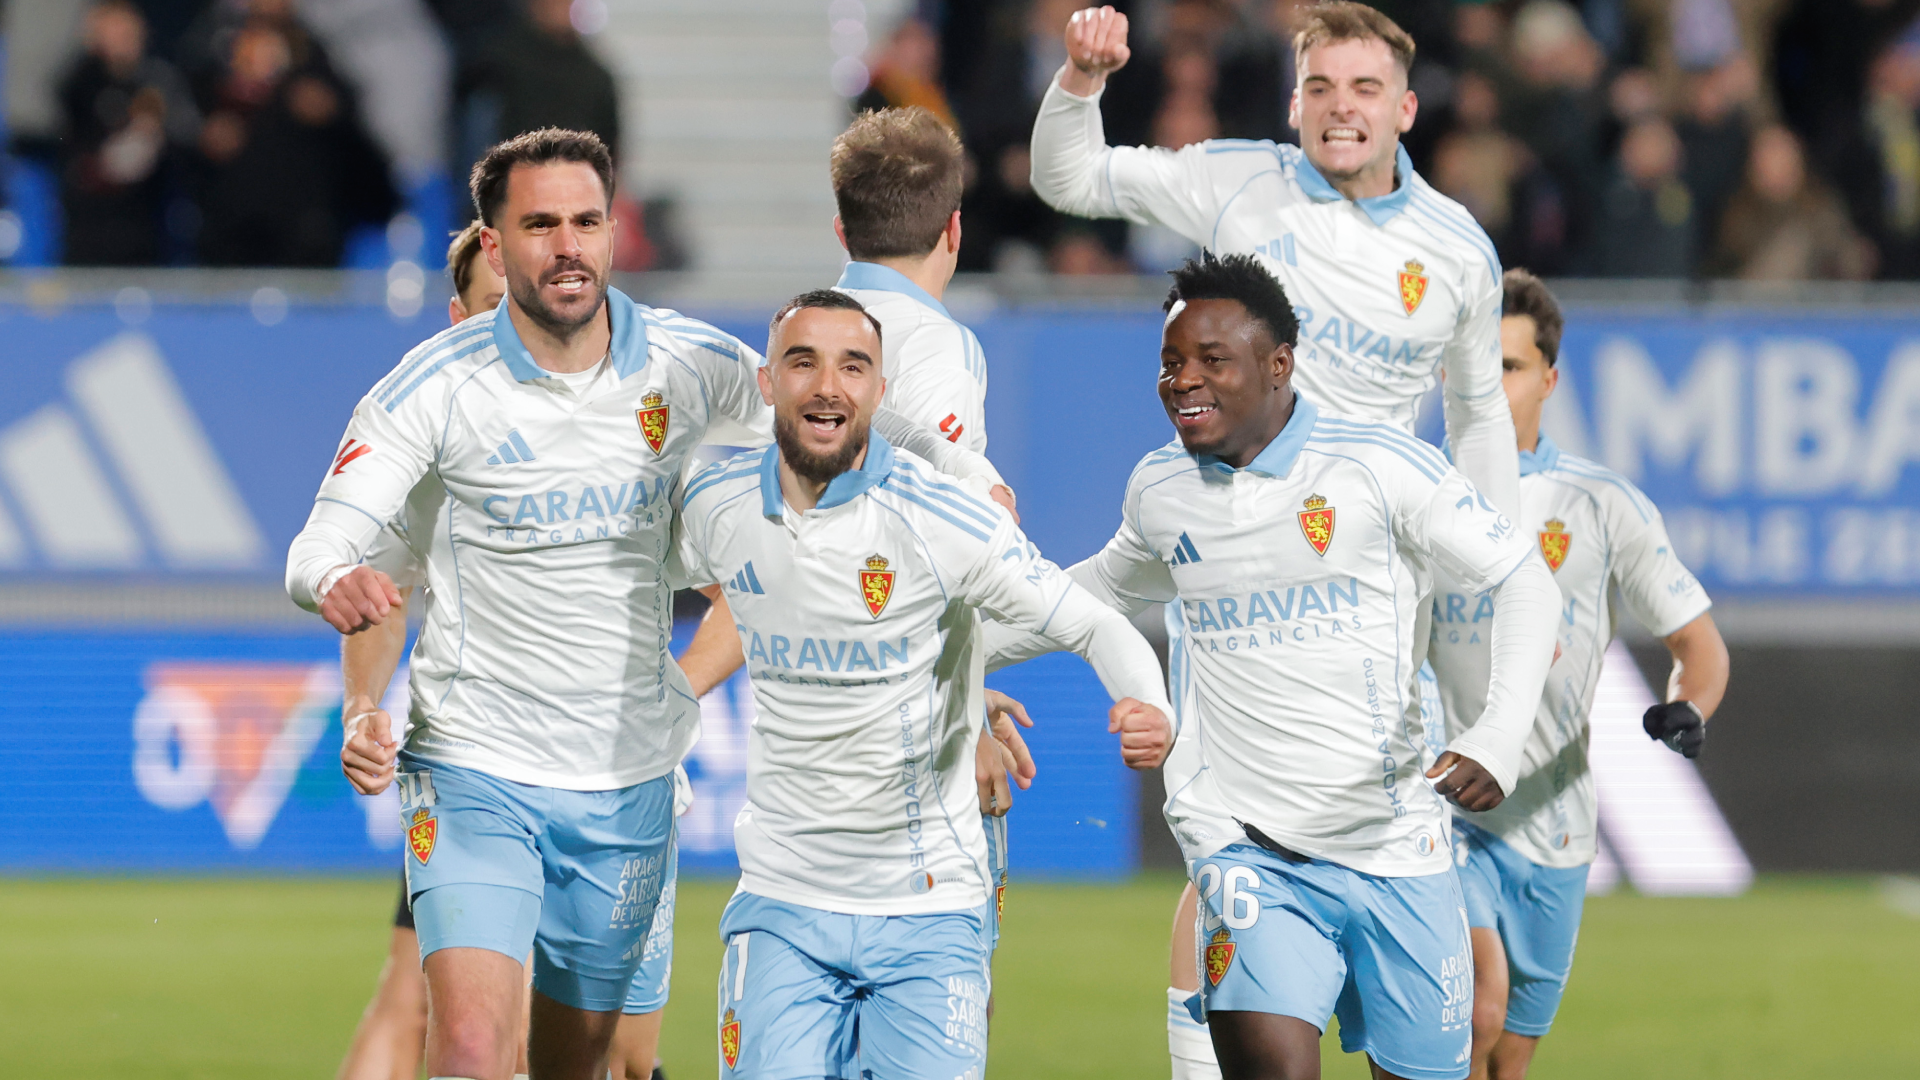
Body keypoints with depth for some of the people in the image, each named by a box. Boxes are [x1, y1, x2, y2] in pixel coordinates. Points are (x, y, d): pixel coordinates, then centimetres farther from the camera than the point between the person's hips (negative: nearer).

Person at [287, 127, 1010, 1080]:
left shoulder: (689, 365, -1)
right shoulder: (432, 387, -9)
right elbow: (318, 546, -12)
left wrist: (972, 482, 5)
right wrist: (335, 582, -36)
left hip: (628, 783, 3)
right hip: (475, 773, -3)